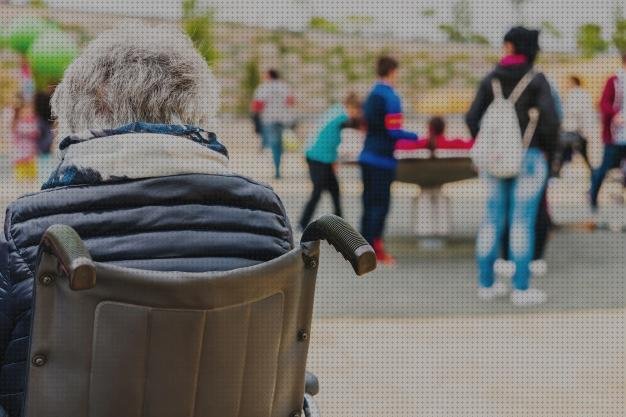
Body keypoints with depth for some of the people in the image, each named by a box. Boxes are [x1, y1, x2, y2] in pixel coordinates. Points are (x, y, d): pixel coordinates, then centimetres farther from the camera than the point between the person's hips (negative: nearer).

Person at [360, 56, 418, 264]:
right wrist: (416, 137, -6)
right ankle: (372, 245, -5)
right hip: (382, 159, -8)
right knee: (380, 202, -4)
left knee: (370, 201, 12)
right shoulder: (390, 97, -13)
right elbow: (394, 131, -18)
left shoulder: (371, 95, 13)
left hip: (368, 155, 8)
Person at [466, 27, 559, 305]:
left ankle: (487, 284, 13)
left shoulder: (491, 80, 2)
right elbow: (550, 119, -16)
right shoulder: (537, 80, -7)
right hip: (528, 159, -4)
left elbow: (473, 118, -1)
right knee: (523, 223, -2)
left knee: (492, 221, 10)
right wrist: (549, 150, -2)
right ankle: (521, 289, 0)